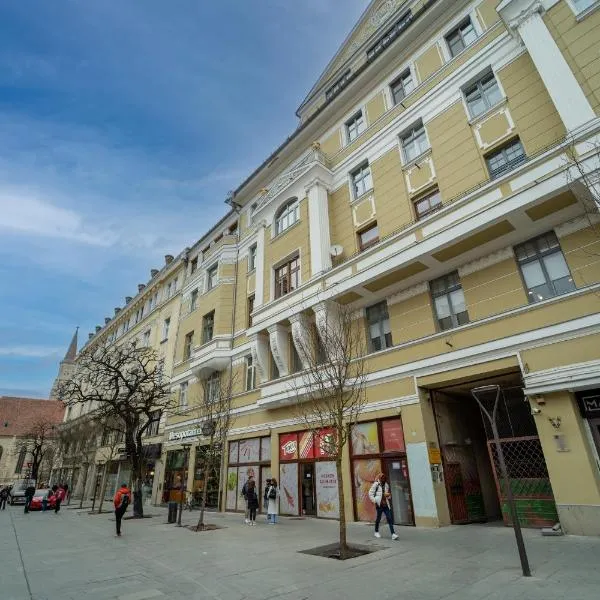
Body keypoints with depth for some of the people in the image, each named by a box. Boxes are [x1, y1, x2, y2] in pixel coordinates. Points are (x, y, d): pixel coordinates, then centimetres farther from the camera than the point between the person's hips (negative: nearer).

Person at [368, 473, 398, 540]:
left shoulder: (386, 485, 10)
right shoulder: (376, 484, -7)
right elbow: (370, 494, -6)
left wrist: (389, 496, 4)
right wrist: (375, 501, -11)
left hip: (386, 504, 4)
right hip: (379, 505, -4)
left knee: (389, 518, -5)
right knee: (378, 518, 9)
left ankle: (393, 534, -8)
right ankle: (376, 532, 28)